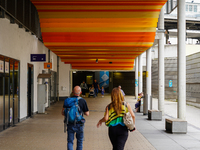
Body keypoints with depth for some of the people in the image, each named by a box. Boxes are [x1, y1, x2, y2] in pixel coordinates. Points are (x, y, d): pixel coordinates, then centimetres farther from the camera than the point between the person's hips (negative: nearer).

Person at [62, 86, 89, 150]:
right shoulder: (83, 101, -8)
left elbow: (63, 113, 1)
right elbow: (87, 114, -3)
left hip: (70, 124, 1)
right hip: (79, 124, -1)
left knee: (70, 141, 5)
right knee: (79, 141, 18)